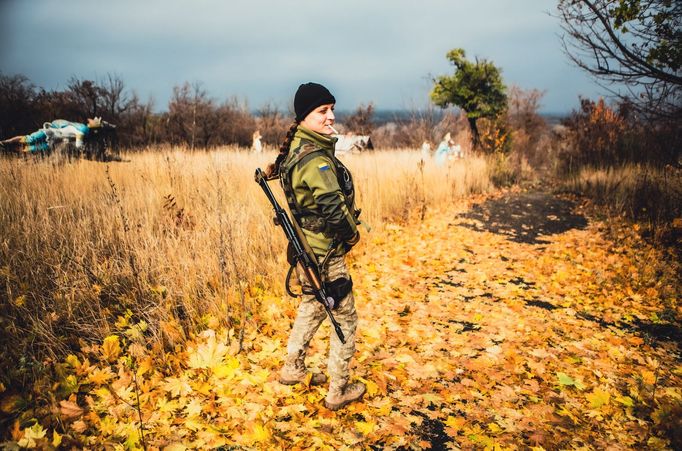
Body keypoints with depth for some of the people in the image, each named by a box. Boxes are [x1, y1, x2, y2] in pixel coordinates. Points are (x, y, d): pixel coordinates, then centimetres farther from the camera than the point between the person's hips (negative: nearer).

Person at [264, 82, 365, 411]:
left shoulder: (296, 148, 5)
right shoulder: (315, 158, -25)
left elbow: (275, 170, 22)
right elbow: (333, 206, -31)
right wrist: (352, 234, -12)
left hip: (307, 248, 10)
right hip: (326, 254, -10)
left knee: (312, 308, 27)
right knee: (345, 320, 6)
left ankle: (293, 368, 42)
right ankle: (338, 391, 19)